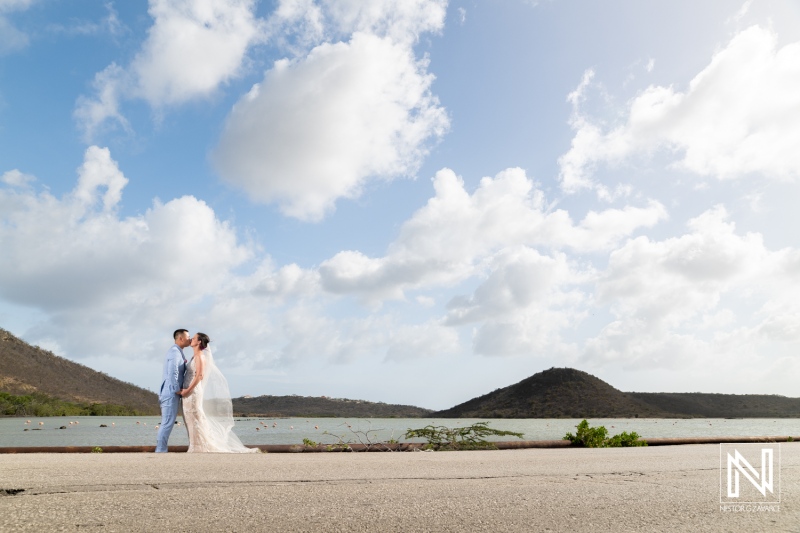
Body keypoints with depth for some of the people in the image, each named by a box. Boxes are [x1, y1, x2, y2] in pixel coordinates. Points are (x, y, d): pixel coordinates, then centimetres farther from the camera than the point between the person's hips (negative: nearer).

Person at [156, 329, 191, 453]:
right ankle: (161, 450, -6)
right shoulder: (175, 352, -13)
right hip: (171, 393, -10)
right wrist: (178, 390, -16)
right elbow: (172, 373, -22)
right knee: (168, 423, -8)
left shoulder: (177, 352, 19)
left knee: (167, 423, 11)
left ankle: (160, 450, 13)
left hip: (167, 393, 10)